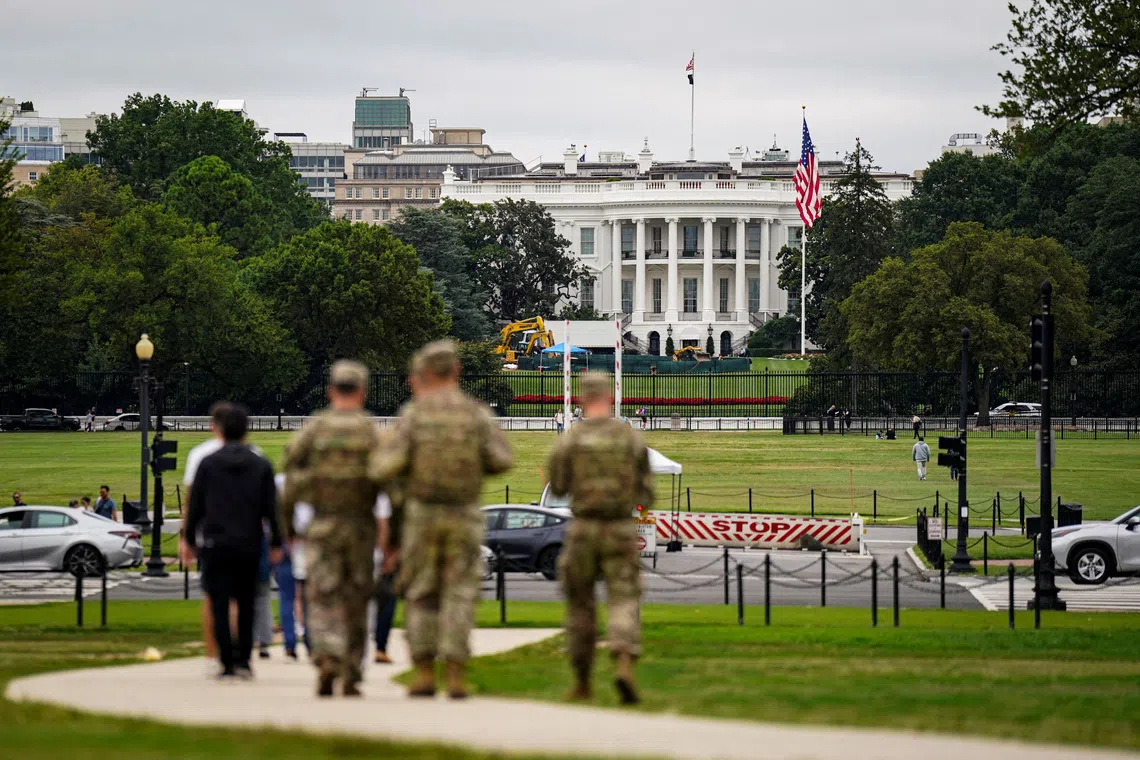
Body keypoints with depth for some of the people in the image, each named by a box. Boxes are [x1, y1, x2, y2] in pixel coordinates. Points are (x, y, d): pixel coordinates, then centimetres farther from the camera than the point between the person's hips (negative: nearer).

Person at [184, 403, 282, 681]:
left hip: (216, 544, -2)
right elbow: (271, 508, 3)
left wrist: (191, 538, 12)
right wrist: (276, 543, 9)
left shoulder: (208, 464, 0)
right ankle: (243, 660, 8)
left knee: (220, 605, 0)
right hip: (248, 544, 2)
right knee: (246, 605, 12)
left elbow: (195, 506, 2)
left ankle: (227, 663, -6)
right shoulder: (261, 465, 3)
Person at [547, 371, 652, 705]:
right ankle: (625, 668, -30)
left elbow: (557, 487, 6)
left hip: (583, 530, 0)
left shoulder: (570, 440, -5)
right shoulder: (632, 438, -1)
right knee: (623, 604, -4)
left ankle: (582, 683, 20)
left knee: (581, 605, 15)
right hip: (621, 531, 0)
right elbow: (646, 493, 3)